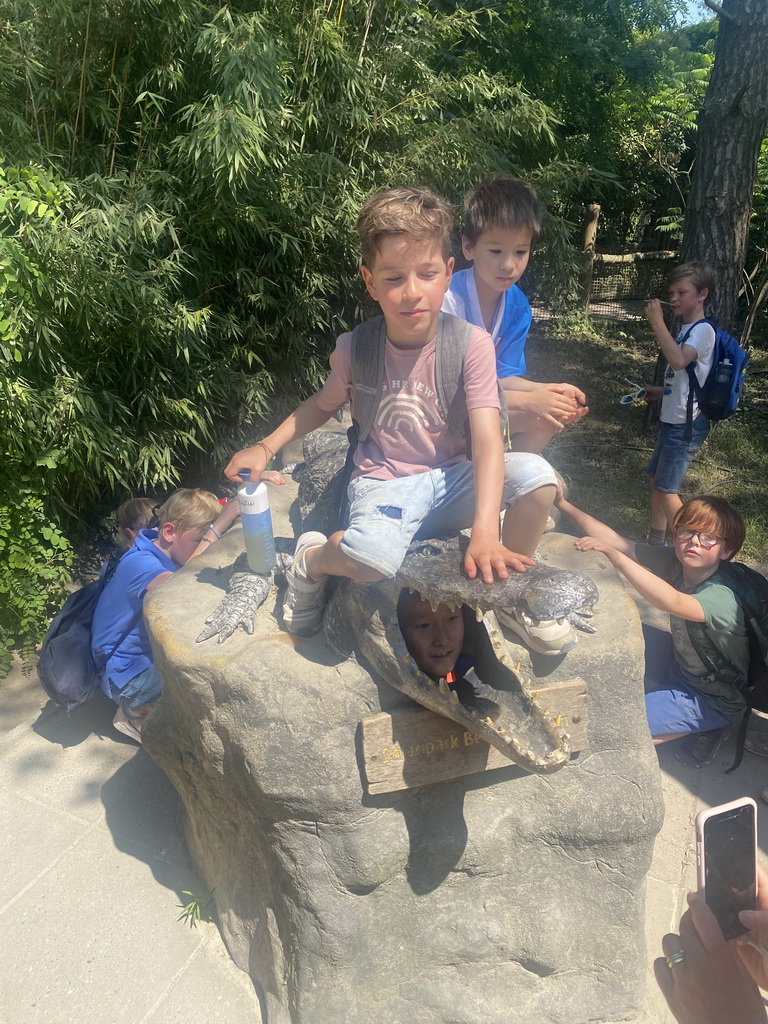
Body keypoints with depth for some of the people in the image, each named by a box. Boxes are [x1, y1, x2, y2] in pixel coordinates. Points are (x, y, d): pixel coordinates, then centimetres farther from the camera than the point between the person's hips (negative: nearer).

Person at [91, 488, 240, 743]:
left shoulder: (164, 550, 0)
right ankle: (137, 712, -3)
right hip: (127, 679, -9)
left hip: (153, 655, 9)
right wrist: (216, 528, -45)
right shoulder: (138, 562, -27)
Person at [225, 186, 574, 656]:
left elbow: (487, 437, -22)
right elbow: (323, 404, 13)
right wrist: (265, 448, 1)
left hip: (453, 477, 2)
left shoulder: (471, 343, -13)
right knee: (371, 556, -37)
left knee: (536, 474, -28)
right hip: (384, 484, -1)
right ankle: (313, 558, 3)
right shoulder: (356, 348, -7)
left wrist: (485, 532, -34)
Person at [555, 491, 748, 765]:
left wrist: (612, 552, -61)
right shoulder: (673, 562, -15)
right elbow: (619, 542, -18)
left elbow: (671, 602, -54)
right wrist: (564, 505, -27)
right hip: (680, 664, 7)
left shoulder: (721, 598, -34)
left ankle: (705, 728, 1)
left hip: (711, 698, -7)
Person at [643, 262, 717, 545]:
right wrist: (661, 391, 10)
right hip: (672, 419, 10)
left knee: (666, 489, -8)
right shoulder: (686, 329, 13)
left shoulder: (703, 330, -15)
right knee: (657, 480, 17)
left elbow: (678, 361, -35)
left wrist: (657, 322, -30)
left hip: (686, 424, -10)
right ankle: (655, 543, 30)